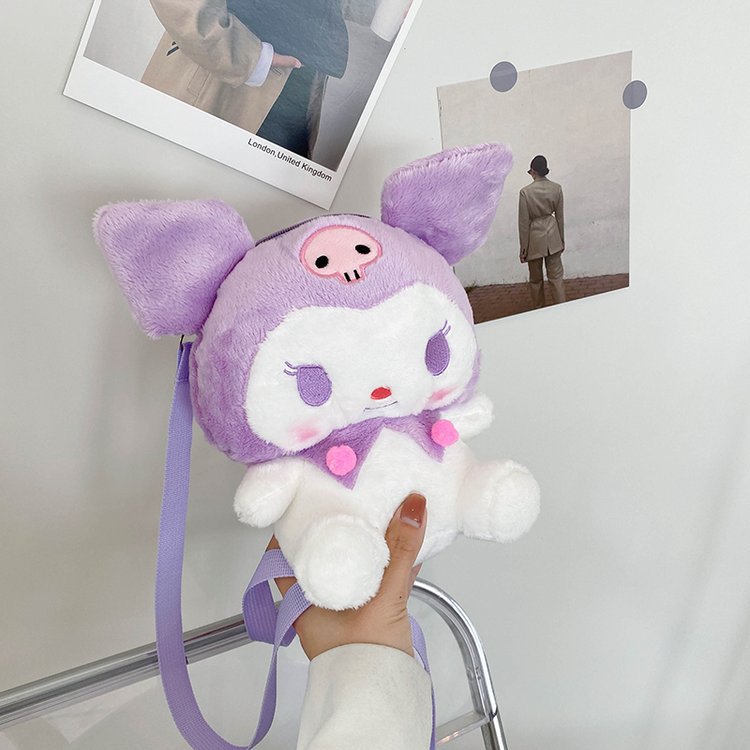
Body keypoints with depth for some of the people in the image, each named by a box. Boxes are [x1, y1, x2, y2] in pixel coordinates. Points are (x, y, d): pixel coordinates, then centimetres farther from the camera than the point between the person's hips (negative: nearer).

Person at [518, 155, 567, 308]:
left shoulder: (525, 192, -15)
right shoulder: (556, 188, -4)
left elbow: (524, 222, -11)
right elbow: (560, 217, 3)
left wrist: (523, 248, -4)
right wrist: (562, 240, 14)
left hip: (535, 239, -3)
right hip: (553, 237, 3)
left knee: (536, 279, 12)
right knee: (556, 276, 7)